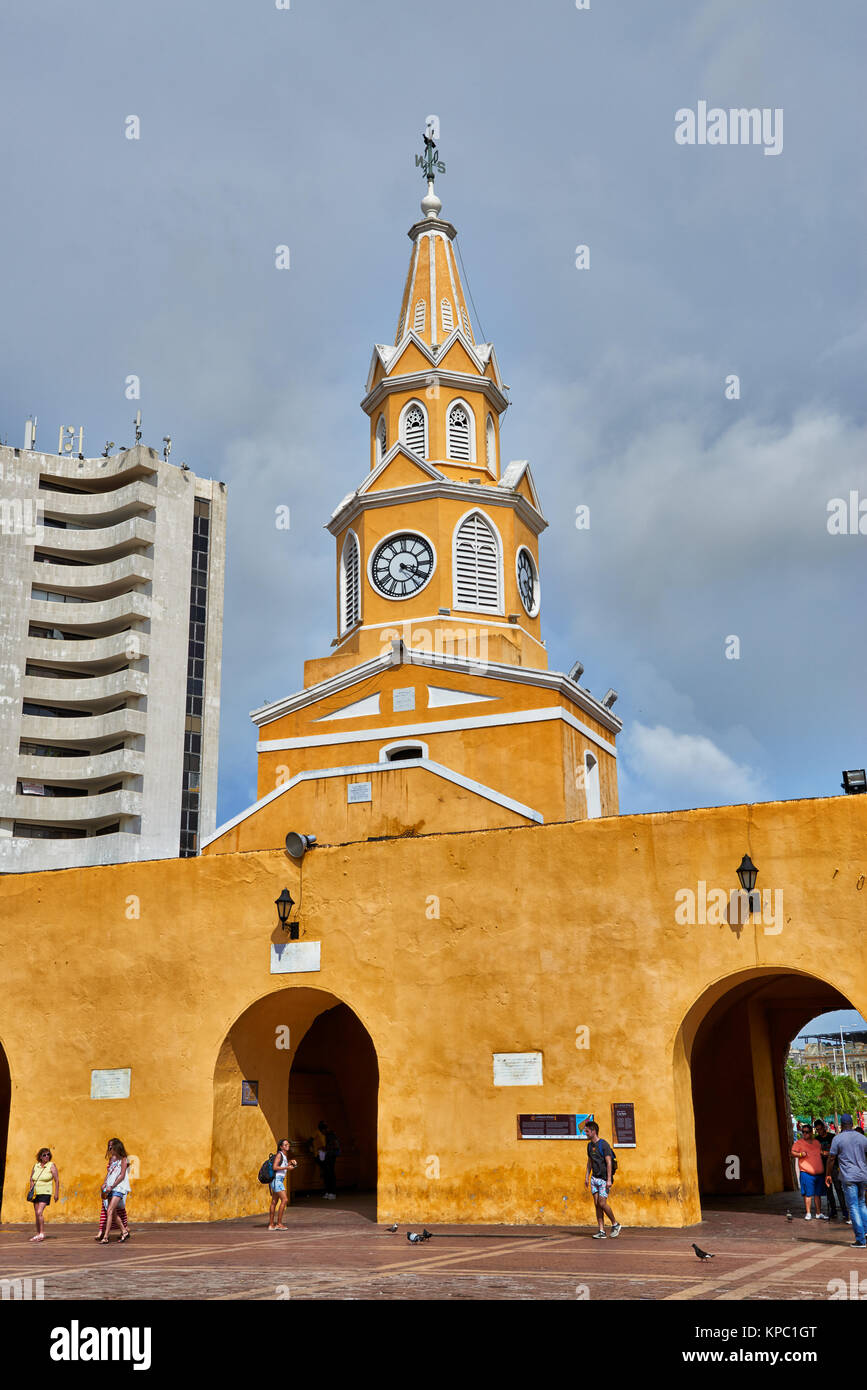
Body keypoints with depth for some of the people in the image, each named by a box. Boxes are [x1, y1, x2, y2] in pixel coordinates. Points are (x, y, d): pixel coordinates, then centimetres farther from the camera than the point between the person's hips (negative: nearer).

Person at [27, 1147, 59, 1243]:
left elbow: (57, 1181, -5)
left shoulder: (52, 1166, -6)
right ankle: (38, 1234, 18)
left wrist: (56, 1193, -9)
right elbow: (31, 1179, 15)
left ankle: (42, 1234, -11)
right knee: (37, 1214, 9)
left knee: (39, 1212, -18)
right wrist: (31, 1190, 2)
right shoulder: (35, 1166, 7)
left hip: (45, 1193, -5)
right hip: (35, 1193, 5)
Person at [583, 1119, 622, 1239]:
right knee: (597, 1204, 2)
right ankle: (601, 1231, 4)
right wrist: (587, 1176, 14)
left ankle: (615, 1224, 10)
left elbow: (609, 1162, -16)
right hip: (594, 1178, 7)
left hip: (604, 1178, -7)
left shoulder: (604, 1144, -14)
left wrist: (609, 1180, -20)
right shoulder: (590, 1145, 10)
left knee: (602, 1203, -11)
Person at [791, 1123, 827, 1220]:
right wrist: (800, 1154, -21)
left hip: (818, 1173, 5)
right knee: (808, 1194, -5)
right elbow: (793, 1152, -5)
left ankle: (818, 1213, 21)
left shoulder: (817, 1142, 14)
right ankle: (807, 1213, 4)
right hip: (806, 1173, -5)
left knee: (818, 1194, 11)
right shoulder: (799, 1142, 0)